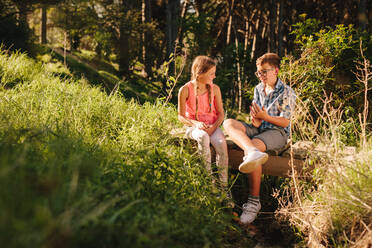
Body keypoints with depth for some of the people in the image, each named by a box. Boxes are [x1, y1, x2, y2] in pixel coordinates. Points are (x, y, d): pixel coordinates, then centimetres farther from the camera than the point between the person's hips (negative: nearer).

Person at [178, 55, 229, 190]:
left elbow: (220, 113, 5)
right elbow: (181, 116, -3)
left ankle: (223, 184, -25)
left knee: (221, 143, -32)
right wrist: (195, 123, -22)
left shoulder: (214, 89, 1)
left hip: (212, 126, 2)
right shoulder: (185, 90, -8)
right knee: (203, 138, -38)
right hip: (193, 126, -2)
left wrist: (213, 127, -15)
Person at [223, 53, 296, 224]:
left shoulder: (286, 92, -4)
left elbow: (285, 122, -8)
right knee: (228, 123, -20)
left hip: (277, 132, -6)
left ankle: (254, 201, -33)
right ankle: (253, 152, -52)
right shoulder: (258, 89, 15)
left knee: (254, 144, -37)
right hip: (258, 129, 6)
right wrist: (255, 119, -9)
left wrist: (265, 117, -22)